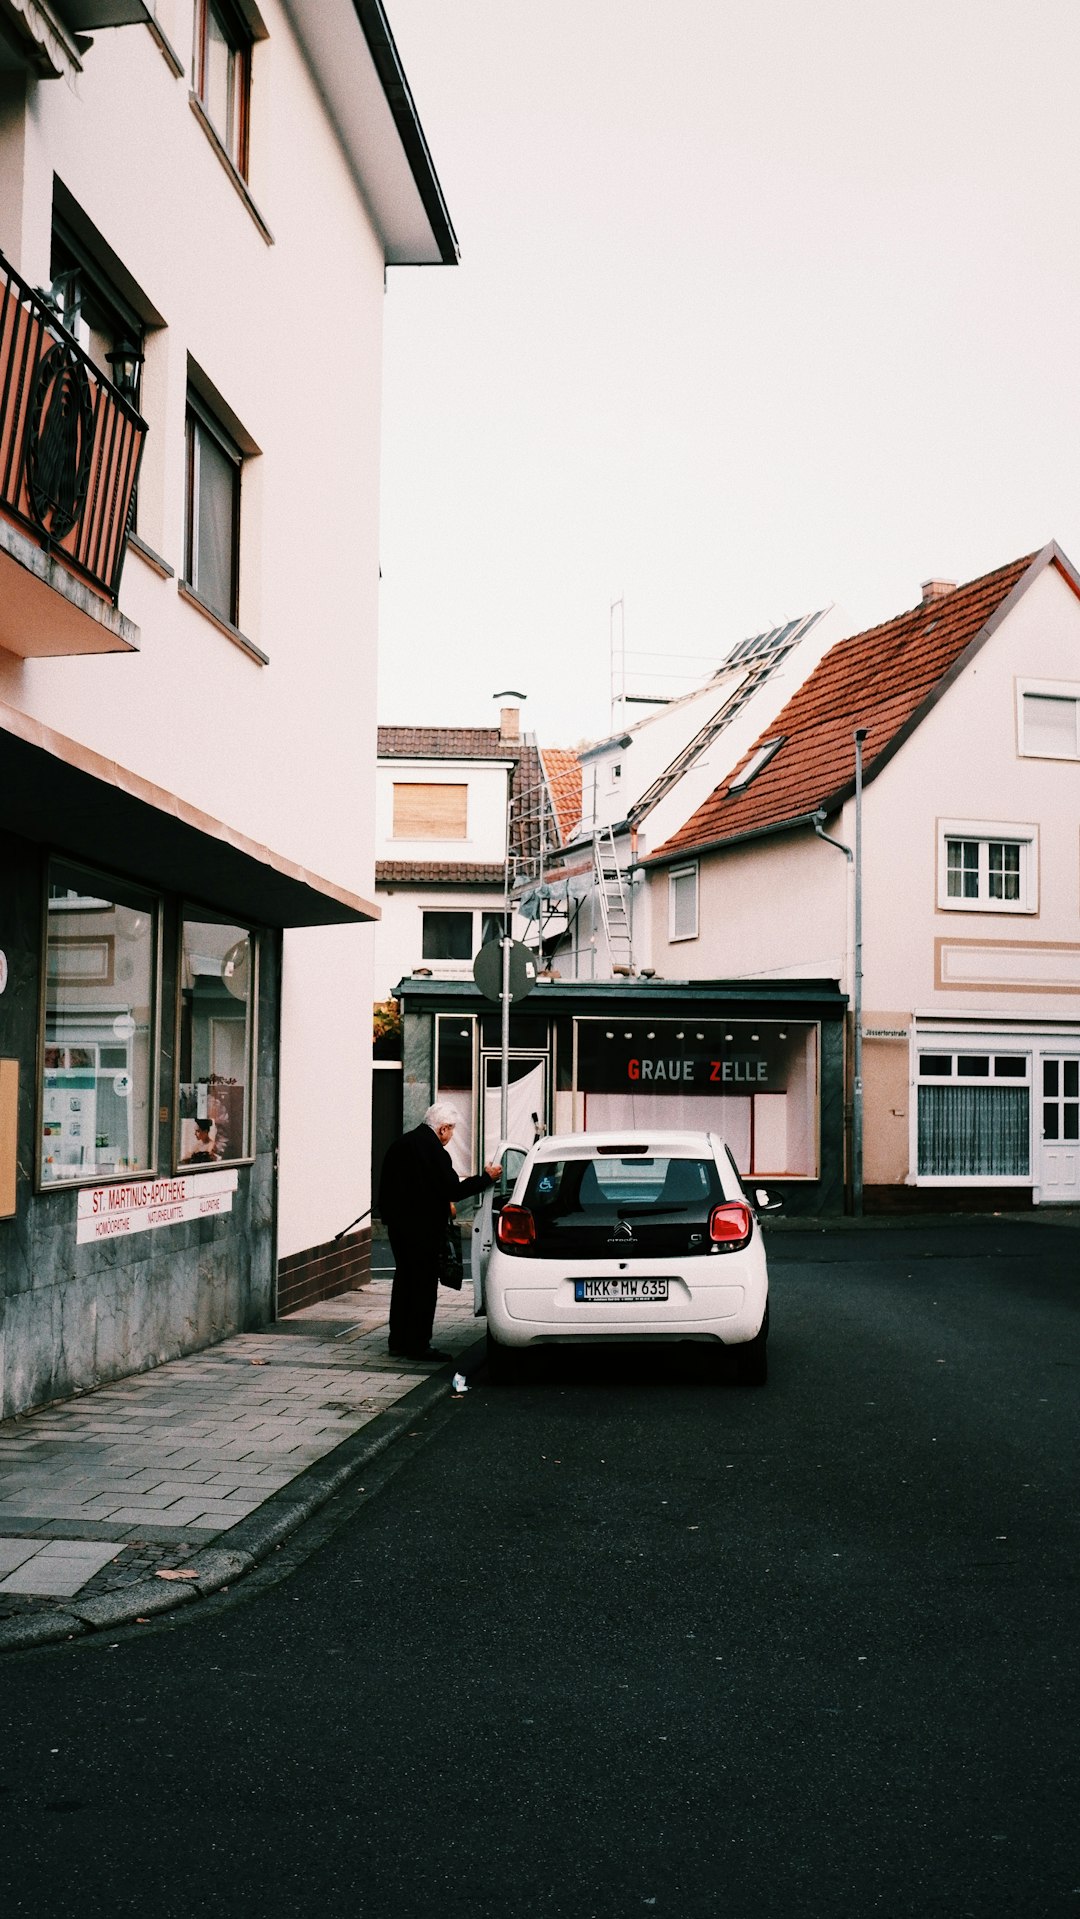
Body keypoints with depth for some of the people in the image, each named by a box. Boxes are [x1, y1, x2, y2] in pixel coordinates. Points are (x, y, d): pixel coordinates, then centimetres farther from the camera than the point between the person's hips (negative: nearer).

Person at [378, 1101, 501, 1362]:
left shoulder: (399, 1145, 9)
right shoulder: (434, 1150, -18)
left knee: (403, 1281, 16)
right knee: (424, 1285, -1)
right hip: (424, 1228, -8)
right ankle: (418, 1345, 2)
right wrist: (486, 1177, -7)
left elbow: (387, 1187, 16)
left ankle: (398, 1341, 21)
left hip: (397, 1225, 8)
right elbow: (453, 1190, -18)